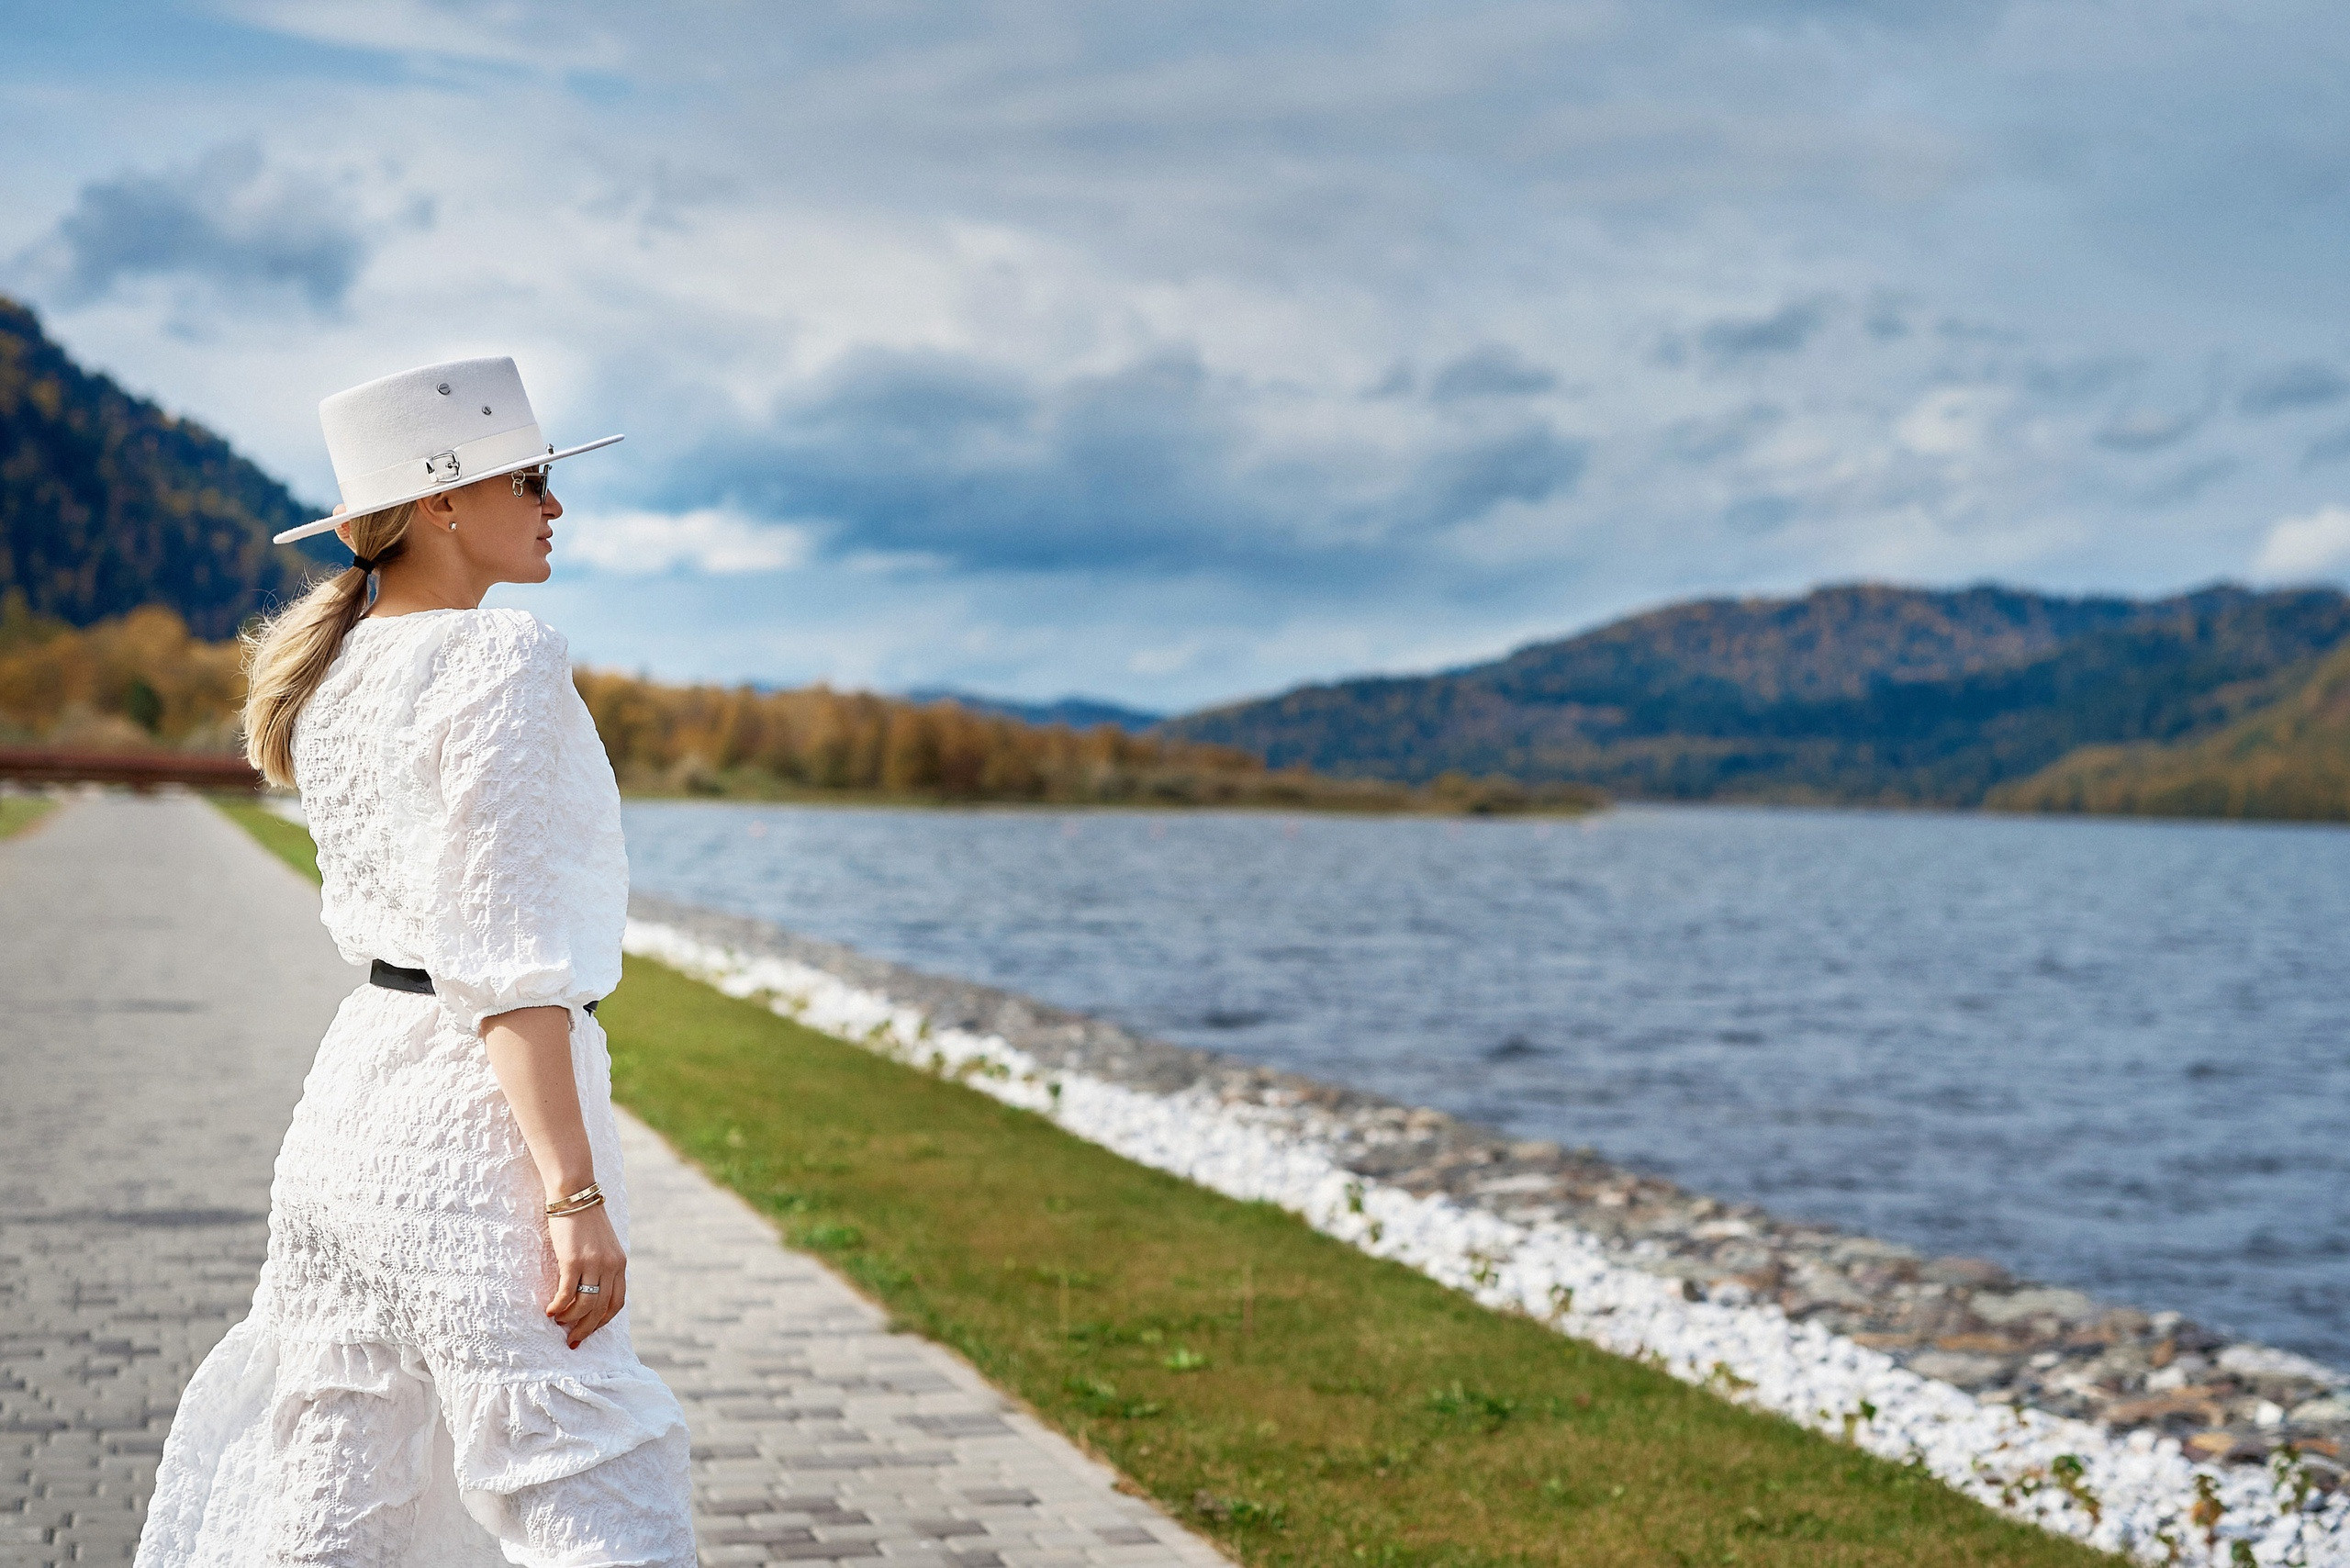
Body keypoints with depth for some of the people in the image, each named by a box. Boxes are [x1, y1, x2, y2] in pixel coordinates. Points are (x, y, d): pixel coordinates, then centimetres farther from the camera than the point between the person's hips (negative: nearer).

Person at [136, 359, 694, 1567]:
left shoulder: (338, 670, 13)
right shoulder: (502, 662, -13)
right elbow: (511, 961, -19)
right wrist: (576, 1194, -20)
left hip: (354, 1088, 9)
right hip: (476, 1106, -9)